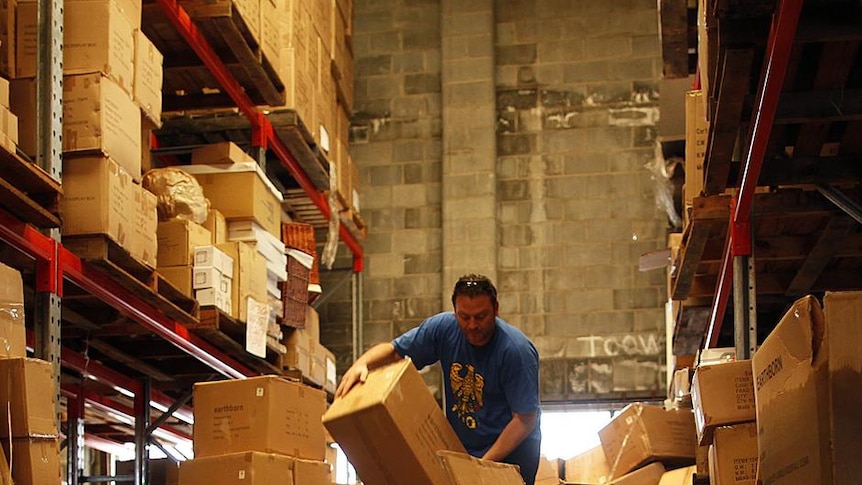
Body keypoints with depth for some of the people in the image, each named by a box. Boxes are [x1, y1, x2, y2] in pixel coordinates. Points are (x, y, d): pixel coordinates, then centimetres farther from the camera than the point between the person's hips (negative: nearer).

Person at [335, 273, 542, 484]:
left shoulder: (517, 351, -21)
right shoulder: (444, 327, -6)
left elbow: (525, 419, -20)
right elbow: (393, 350, 4)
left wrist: (486, 462, -25)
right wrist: (362, 363, -18)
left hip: (509, 453, -5)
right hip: (461, 451, 5)